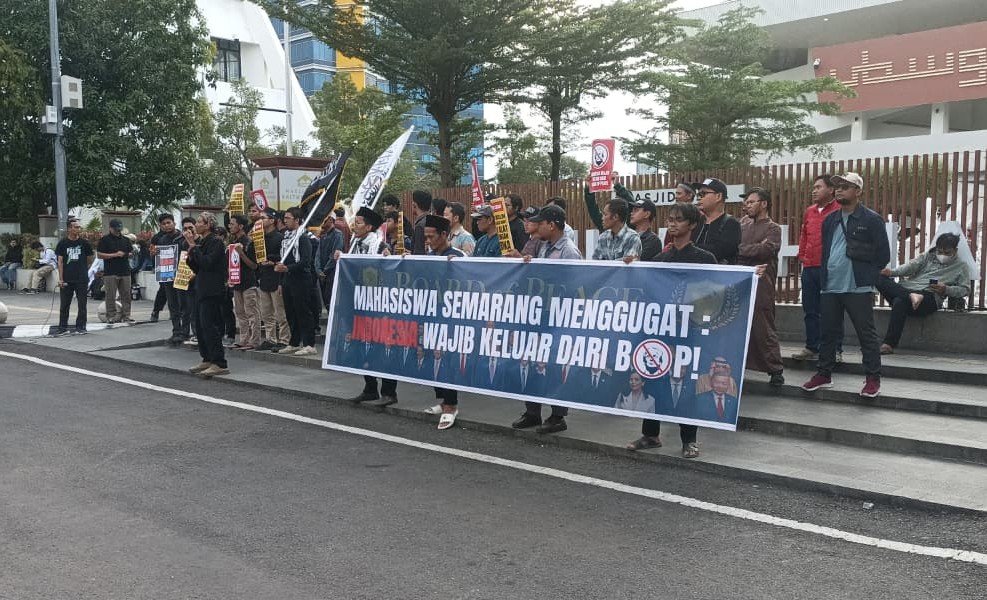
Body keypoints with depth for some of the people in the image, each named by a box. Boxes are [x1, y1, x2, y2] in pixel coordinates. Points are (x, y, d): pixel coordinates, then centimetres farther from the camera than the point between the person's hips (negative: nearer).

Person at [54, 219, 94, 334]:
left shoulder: (84, 243, 4)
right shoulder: (63, 244, 2)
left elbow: (89, 259, 16)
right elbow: (60, 262, -1)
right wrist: (60, 279, -6)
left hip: (82, 279, 0)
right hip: (66, 280, 0)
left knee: (82, 305, 2)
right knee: (64, 305, 6)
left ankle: (81, 327, 11)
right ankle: (63, 327, 16)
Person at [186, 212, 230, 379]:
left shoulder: (216, 242, -11)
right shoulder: (201, 241, 15)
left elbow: (207, 263, -23)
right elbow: (197, 268, 17)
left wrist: (193, 247, -15)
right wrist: (190, 255, 1)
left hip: (212, 291, -10)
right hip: (202, 289, 10)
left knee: (210, 325, -12)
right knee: (200, 326, 12)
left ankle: (220, 364, -11)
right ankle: (207, 360, 21)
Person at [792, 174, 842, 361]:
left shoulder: (839, 211, -5)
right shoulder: (809, 211, 15)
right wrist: (802, 257, 14)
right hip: (809, 268, 6)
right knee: (810, 310, 10)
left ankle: (835, 350, 7)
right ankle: (812, 348, 19)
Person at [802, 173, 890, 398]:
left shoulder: (872, 219, -3)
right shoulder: (830, 220, 15)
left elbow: (883, 255, -3)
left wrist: (867, 276, -3)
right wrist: (824, 277, 10)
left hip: (858, 288, -6)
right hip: (830, 287, 6)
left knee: (867, 334, 0)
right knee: (828, 333, 12)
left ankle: (873, 379, 7)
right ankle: (824, 374, 23)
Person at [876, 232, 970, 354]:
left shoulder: (960, 267, 18)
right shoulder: (928, 256, 27)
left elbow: (965, 290, 8)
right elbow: (912, 266, 10)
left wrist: (946, 290, -11)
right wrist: (892, 272, -10)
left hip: (929, 297, -5)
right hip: (906, 288, 5)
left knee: (900, 302, -38)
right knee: (880, 279, -21)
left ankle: (889, 345, -42)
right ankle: (911, 296, -39)